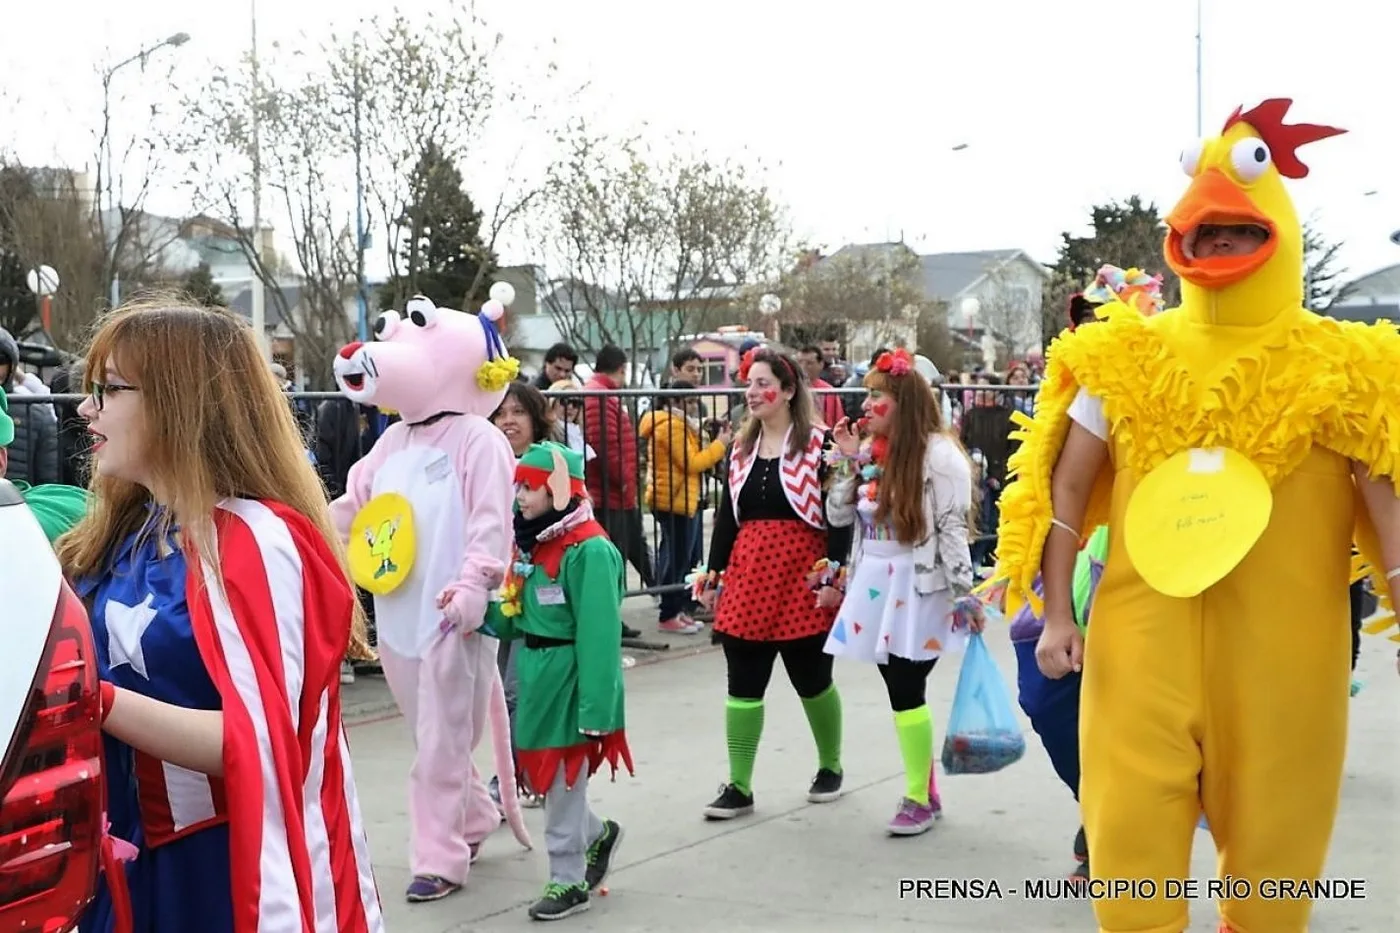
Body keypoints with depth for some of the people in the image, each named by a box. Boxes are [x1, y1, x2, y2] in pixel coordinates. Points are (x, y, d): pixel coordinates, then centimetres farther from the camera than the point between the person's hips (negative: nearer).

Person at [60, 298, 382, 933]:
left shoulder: (252, 542, -18)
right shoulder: (125, 532, 6)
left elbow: (259, 745, -26)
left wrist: (96, 701, -32)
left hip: (237, 868, -7)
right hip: (137, 861, 8)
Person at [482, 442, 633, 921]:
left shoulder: (589, 550, -19)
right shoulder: (533, 544, 10)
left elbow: (599, 635, -22)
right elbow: (516, 617, 17)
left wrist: (596, 709, -23)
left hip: (568, 680, -9)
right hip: (536, 677, 9)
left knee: (563, 784, 3)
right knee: (540, 774, 17)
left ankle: (569, 881, 20)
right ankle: (597, 835, 40)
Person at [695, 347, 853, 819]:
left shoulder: (819, 443, -7)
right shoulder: (741, 447, 11)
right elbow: (726, 515, 13)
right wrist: (713, 574, 9)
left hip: (803, 578, -5)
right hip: (747, 576, 5)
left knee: (812, 680, 10)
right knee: (743, 684, 4)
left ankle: (830, 767, 31)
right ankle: (739, 787, 11)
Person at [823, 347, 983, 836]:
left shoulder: (938, 453, -11)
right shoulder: (868, 452, 11)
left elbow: (953, 529, -13)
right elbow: (838, 515, 12)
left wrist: (964, 594, -16)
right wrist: (845, 459, 3)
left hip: (917, 587, -7)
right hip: (873, 585, 7)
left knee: (906, 691, -6)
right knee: (900, 690, 10)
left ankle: (919, 797, 6)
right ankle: (926, 792, 20)